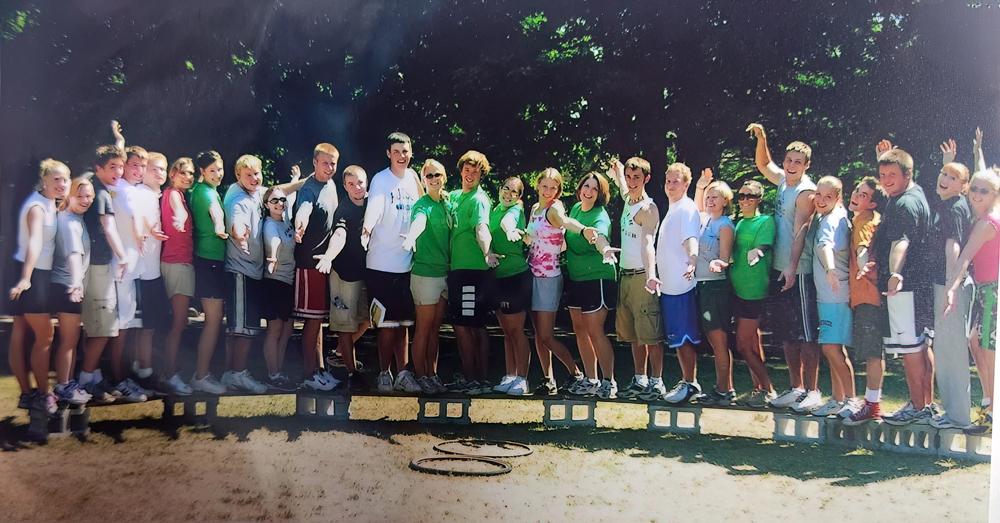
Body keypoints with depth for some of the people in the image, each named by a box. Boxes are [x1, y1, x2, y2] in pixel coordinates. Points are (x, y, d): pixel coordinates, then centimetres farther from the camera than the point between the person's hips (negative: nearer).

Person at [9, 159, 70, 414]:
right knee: (45, 335, -4)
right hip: (31, 274, -9)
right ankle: (42, 395, 5)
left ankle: (27, 393, 17)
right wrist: (25, 278, -40)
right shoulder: (37, 206, -16)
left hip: (38, 274, 9)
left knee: (20, 334, 11)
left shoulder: (49, 203, 13)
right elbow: (35, 242, -30)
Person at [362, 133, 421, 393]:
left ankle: (402, 374, 20)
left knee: (403, 322, 11)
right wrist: (367, 227, -43)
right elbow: (374, 206, -26)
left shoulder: (412, 177, 10)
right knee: (387, 323, -1)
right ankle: (385, 374, 12)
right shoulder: (380, 179, -8)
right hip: (382, 263, -5)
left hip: (407, 262, 5)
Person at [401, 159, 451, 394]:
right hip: (425, 272, -7)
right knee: (423, 328, 0)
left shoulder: (446, 203, 11)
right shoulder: (422, 204, -10)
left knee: (435, 328, 12)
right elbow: (419, 221, -32)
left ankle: (432, 374, 20)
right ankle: (421, 377, 9)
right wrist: (411, 237, -53)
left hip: (444, 271, 7)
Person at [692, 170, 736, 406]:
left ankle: (724, 391, -3)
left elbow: (725, 258, -14)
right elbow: (697, 207, 37)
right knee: (714, 339, 10)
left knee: (718, 338, -7)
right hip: (702, 286, 8)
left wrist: (718, 264, -35)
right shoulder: (704, 220, 14)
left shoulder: (725, 226, -8)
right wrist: (700, 186, 25)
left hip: (716, 286, -8)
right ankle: (724, 388, 16)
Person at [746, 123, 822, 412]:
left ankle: (812, 391, 2)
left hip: (798, 272, -8)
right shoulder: (783, 180, 13)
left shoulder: (806, 191, -10)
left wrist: (792, 267, -25)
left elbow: (800, 231, -18)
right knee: (786, 333, 11)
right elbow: (763, 163, 31)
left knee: (805, 334, -4)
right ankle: (796, 387, 19)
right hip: (779, 269, 8)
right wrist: (761, 138, 16)